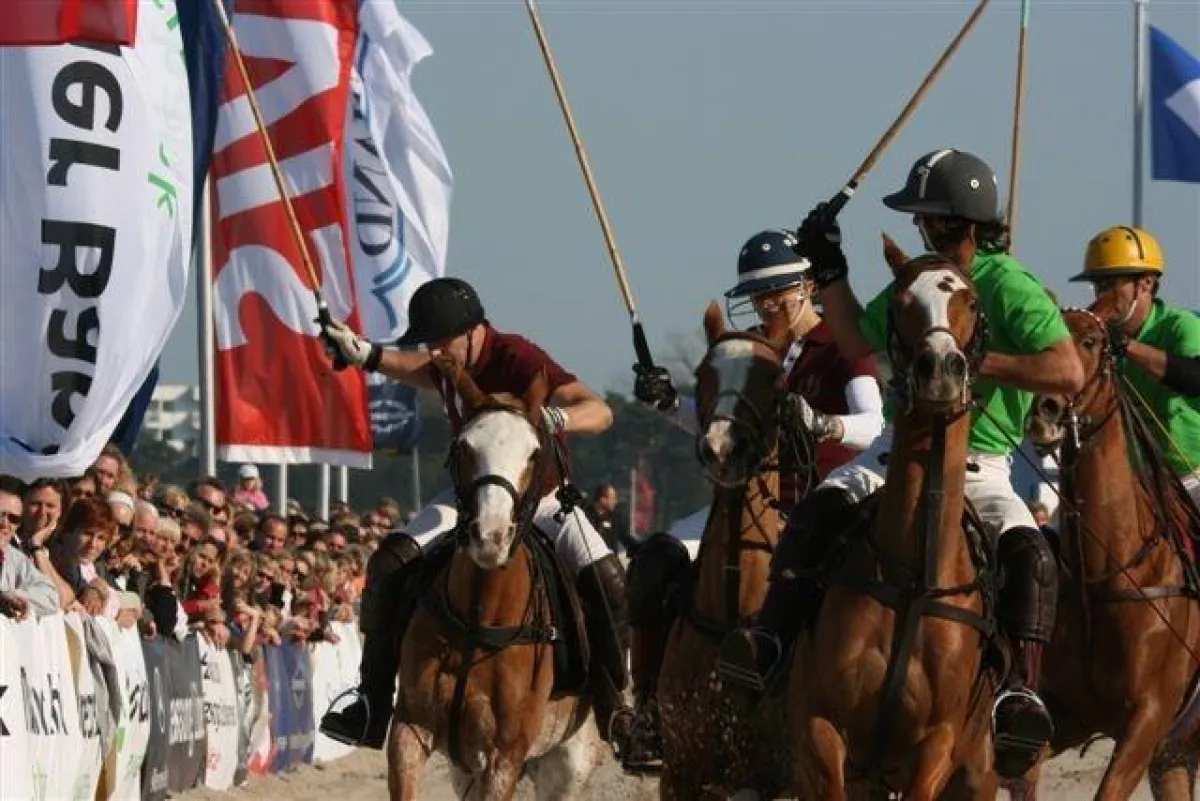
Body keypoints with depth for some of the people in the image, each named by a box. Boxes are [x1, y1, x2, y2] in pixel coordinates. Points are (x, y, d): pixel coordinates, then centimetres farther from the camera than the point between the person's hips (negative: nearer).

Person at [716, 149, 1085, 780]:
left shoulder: (1010, 289, -11)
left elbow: (1069, 374, -21)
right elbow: (858, 344, 28)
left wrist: (979, 361, -25)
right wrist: (830, 271, 20)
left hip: (979, 463, -5)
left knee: (1028, 549, -31)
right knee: (822, 505, -23)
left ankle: (1021, 691, -38)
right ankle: (770, 636, -30)